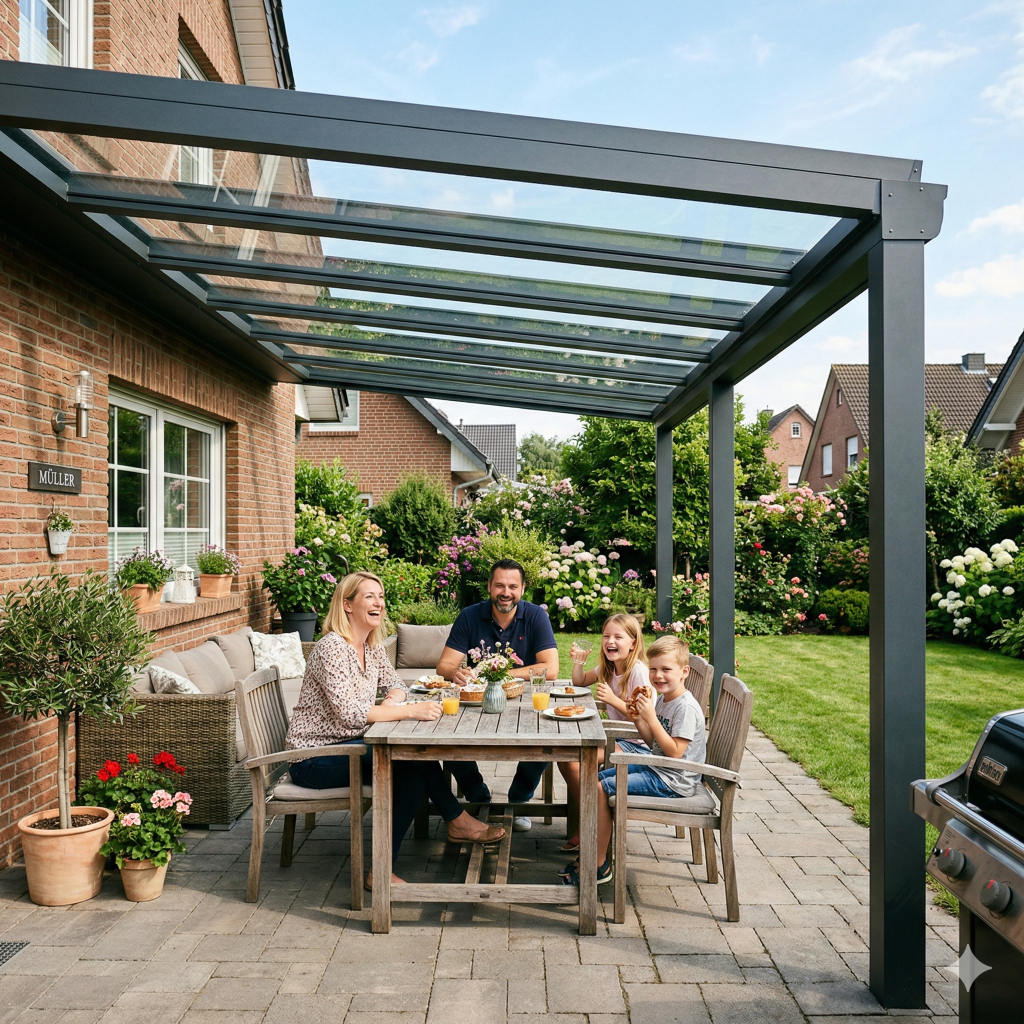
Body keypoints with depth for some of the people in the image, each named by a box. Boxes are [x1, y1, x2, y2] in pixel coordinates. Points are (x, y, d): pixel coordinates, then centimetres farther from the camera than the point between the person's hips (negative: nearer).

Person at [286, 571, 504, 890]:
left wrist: (393, 700, -11)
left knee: (418, 756, -11)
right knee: (413, 762, -21)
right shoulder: (332, 648, -21)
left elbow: (396, 685, 14)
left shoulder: (373, 647, 6)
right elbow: (349, 714, -29)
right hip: (314, 758, -9)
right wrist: (411, 711, -33)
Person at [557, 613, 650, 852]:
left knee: (575, 762, -21)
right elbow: (579, 683, 22)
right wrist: (578, 662, 2)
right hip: (615, 737, 9)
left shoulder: (638, 671, -18)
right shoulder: (607, 667, 7)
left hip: (636, 745, -9)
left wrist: (613, 700, -31)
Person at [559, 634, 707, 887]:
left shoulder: (686, 707, -20)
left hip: (672, 781, -11)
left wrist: (651, 718, -25)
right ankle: (597, 849, 15)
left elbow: (674, 752, -25)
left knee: (601, 788, -17)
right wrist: (639, 718, -3)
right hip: (655, 768, 11)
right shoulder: (662, 699, 9)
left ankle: (599, 866, -6)